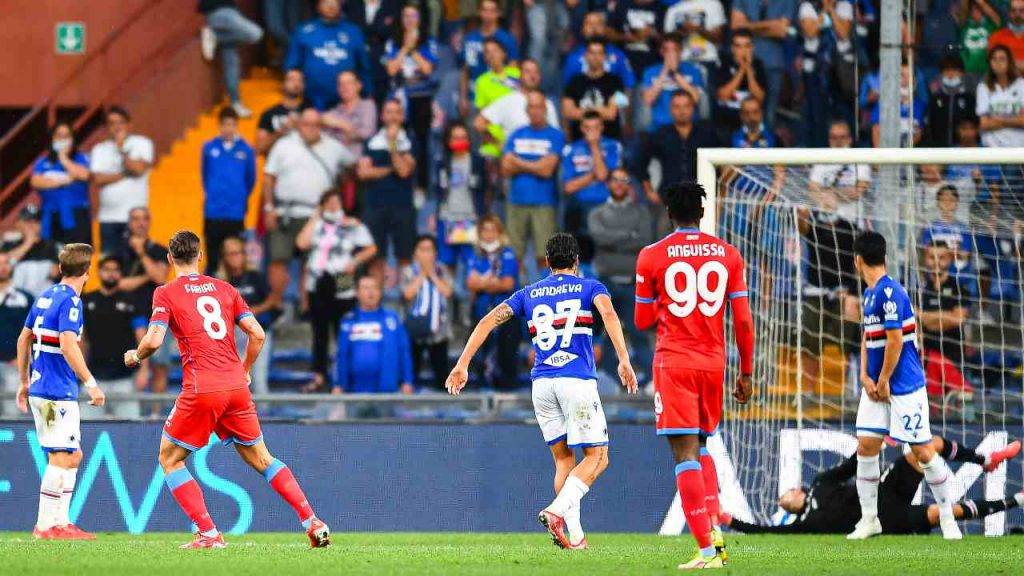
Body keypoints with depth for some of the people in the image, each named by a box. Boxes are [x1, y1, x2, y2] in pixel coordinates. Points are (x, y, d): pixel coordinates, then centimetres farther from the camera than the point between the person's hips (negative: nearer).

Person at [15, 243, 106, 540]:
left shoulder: (45, 297, 14)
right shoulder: (70, 301, -13)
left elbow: (24, 340, 20)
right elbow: (68, 346, -24)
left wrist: (24, 382, 28)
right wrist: (91, 383, -21)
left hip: (39, 389, 9)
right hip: (57, 393, -9)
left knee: (73, 457, 13)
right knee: (62, 458, -6)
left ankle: (59, 521, 12)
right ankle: (46, 525, -7)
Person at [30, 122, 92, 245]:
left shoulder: (81, 158, 9)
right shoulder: (43, 162, 14)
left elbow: (83, 174, -11)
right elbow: (35, 182, -2)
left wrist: (64, 159, 1)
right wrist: (64, 180, -8)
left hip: (76, 216, -2)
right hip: (51, 217, 2)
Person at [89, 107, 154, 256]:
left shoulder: (142, 143, 6)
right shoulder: (100, 149, 12)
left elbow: (139, 168, -12)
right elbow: (98, 179, -2)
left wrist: (121, 149, -5)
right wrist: (125, 174, -6)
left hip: (134, 215, -3)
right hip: (108, 217, 3)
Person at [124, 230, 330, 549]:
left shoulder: (166, 293, 1)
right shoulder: (224, 289, 14)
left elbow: (154, 340, -10)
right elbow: (257, 334, 8)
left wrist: (135, 356, 11)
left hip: (201, 389, -5)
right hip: (236, 385, 5)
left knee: (170, 459, 11)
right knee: (260, 458, 16)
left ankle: (208, 533, -1)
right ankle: (312, 522, 8)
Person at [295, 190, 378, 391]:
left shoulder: (354, 227, 4)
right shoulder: (316, 225, 13)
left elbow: (371, 249, 3)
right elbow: (302, 243, -2)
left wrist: (355, 261, -12)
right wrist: (314, 219, 2)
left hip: (342, 286, -4)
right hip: (318, 284, 4)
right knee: (320, 331, 7)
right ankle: (319, 376, 10)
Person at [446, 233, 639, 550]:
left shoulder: (529, 294, 17)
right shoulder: (589, 288, 8)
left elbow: (489, 320, 9)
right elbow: (608, 314, -13)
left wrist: (462, 365, 8)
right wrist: (624, 361, -22)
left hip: (541, 382, 4)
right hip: (577, 380, -4)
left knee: (563, 459, 13)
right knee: (597, 457, 2)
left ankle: (574, 535, 2)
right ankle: (557, 511, -21)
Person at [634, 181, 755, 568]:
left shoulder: (652, 256, -2)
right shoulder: (727, 255, 4)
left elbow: (643, 320, 5)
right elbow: (743, 321, 3)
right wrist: (746, 373, 11)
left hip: (673, 362, -3)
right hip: (713, 362, 3)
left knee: (685, 453, -6)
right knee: (701, 447, 21)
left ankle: (708, 549, -15)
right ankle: (715, 531, 5)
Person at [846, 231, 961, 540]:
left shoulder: (889, 292, -18)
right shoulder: (869, 293, 11)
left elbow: (895, 341, -21)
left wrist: (883, 382, -14)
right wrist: (865, 377, 3)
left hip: (904, 386, -9)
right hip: (876, 385, 9)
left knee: (923, 451, -2)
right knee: (866, 447, 3)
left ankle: (948, 519, 10)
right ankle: (868, 519, 11)